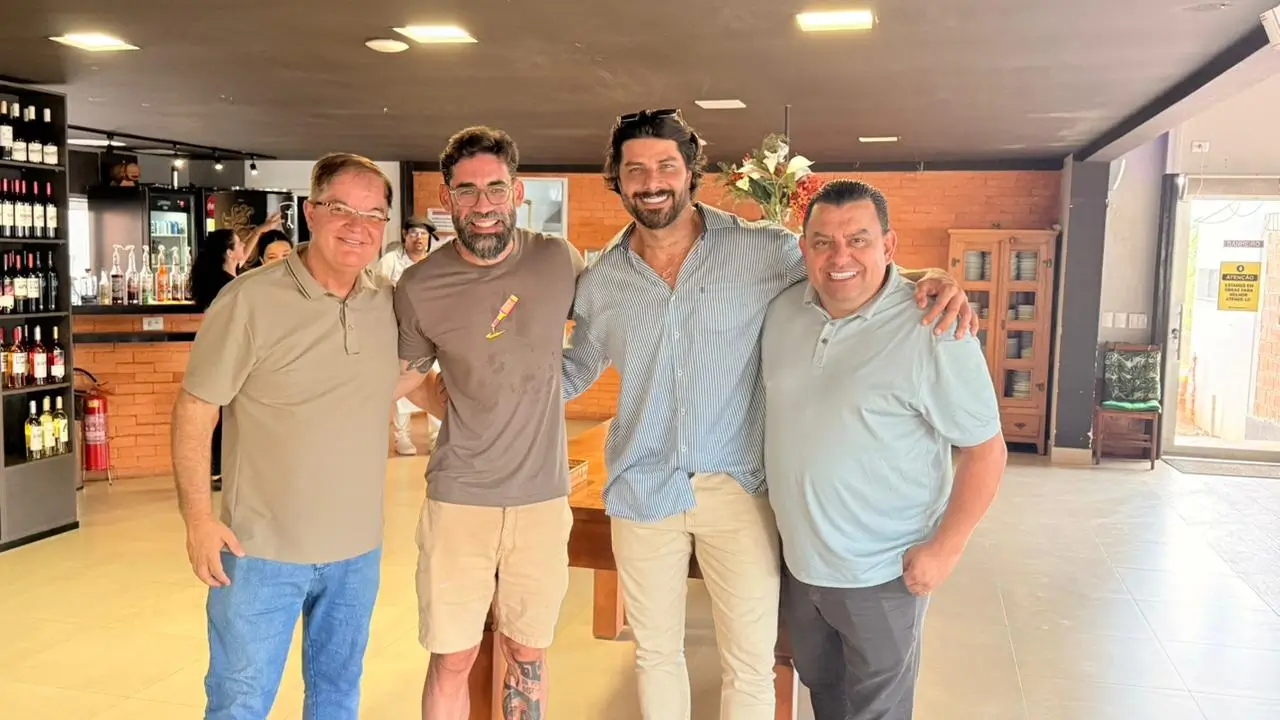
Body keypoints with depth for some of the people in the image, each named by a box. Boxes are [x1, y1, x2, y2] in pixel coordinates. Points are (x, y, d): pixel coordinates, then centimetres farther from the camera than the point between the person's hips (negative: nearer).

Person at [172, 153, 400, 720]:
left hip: (358, 548, 5)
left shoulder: (387, 304, 1)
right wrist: (198, 517, -13)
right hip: (262, 550, -4)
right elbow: (195, 409, -11)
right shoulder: (250, 300, -15)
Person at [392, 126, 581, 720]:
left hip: (543, 496, 2)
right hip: (458, 498, -1)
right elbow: (405, 375, 8)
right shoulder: (419, 287, -8)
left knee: (527, 655, 16)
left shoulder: (559, 261, -5)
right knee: (452, 660, 7)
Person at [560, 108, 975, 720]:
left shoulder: (760, 250, -7)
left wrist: (928, 278, -17)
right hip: (642, 489, 2)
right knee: (655, 653, 18)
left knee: (751, 664, 7)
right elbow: (575, 371, 15)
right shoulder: (601, 280, 2)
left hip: (736, 487, -2)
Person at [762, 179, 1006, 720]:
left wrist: (944, 548, -18)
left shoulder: (932, 331, -20)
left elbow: (984, 449, -15)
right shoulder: (782, 311, -2)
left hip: (881, 573, -5)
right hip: (798, 559, 6)